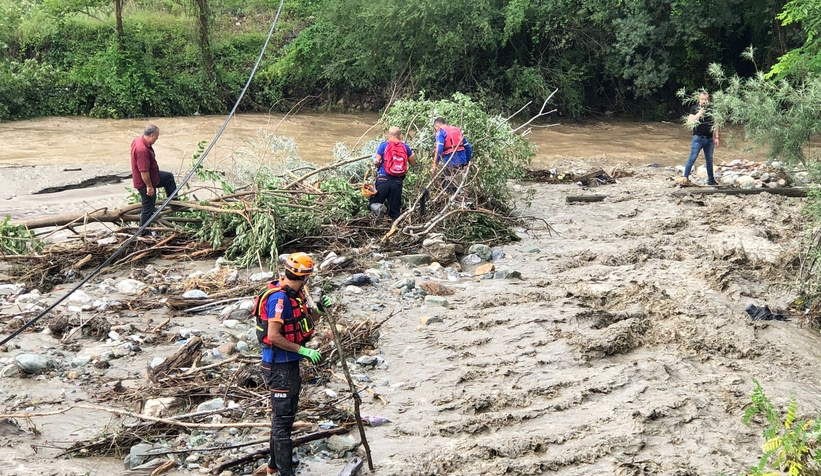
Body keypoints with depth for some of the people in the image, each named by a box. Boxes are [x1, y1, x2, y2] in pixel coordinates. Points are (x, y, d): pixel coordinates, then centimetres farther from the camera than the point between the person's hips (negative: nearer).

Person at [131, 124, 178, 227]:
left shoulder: (139, 140, -3)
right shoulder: (142, 150, -36)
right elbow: (144, 171, -33)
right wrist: (149, 186, -24)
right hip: (145, 183, -10)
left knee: (169, 177, 24)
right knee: (148, 208, 4)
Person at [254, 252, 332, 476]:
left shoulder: (294, 294, 6)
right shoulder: (279, 298, -22)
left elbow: (302, 321, 20)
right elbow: (273, 336, -26)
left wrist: (319, 310, 2)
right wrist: (303, 351, -23)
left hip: (290, 364, 10)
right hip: (279, 367, -10)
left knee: (285, 416, 20)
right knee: (283, 419, -3)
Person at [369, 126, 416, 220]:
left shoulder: (384, 145, -2)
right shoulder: (405, 147, 5)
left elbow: (376, 162, -3)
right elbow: (413, 163, 14)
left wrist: (377, 163, 19)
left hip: (383, 179, -2)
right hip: (398, 180, 2)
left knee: (374, 202, 6)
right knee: (395, 208, 10)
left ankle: (375, 206, -25)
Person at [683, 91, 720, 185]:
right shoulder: (695, 108, -2)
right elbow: (689, 121, -10)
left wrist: (716, 138, 8)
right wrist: (699, 114, -21)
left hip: (709, 139, 4)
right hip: (698, 138, -4)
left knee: (709, 160, 11)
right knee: (692, 159, -7)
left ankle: (711, 179, 19)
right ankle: (685, 177, -1)